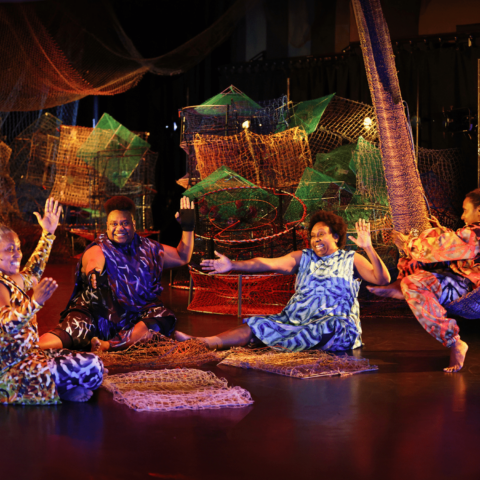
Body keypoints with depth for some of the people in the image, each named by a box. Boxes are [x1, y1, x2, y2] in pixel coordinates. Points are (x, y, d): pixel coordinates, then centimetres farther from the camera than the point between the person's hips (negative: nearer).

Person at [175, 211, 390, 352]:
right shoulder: (303, 257, 14)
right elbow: (270, 264, 2)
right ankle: (198, 343, -28)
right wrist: (232, 265, -10)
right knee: (257, 326, -15)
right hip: (295, 320, 3)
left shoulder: (352, 260, 6)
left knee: (331, 326, -38)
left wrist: (368, 248, -20)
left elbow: (382, 279, -6)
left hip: (338, 327, -3)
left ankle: (279, 348, -45)